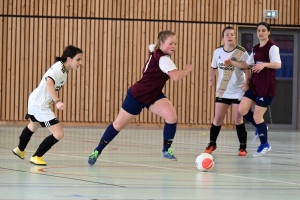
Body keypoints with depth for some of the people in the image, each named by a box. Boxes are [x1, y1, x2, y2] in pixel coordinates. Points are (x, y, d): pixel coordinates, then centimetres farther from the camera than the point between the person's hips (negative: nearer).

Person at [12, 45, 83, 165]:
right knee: (58, 134, -13)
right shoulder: (58, 69, -25)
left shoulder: (64, 70, 2)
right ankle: (37, 157, 2)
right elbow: (49, 82, -44)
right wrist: (57, 101, -54)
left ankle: (20, 150, 60)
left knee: (33, 126, 36)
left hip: (35, 102, 10)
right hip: (39, 105, -10)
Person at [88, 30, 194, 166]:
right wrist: (188, 70, -23)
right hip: (137, 95, -8)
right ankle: (97, 151, 21)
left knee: (172, 116, -17)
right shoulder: (163, 59, -27)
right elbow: (176, 76, -39)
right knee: (119, 125, 5)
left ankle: (166, 150, -2)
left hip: (153, 95, 8)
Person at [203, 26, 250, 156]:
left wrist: (247, 83, -26)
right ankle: (212, 144, 20)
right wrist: (211, 78, -3)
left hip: (238, 91, -3)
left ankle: (243, 147, 7)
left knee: (238, 119, -3)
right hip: (222, 91, 4)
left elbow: (247, 70, -11)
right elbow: (213, 67, 14)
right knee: (218, 118, 5)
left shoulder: (242, 52, -13)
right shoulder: (218, 52, 0)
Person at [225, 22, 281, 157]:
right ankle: (261, 128, 20)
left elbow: (278, 64, -23)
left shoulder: (272, 47, -10)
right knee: (242, 110, -4)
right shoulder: (256, 49, 13)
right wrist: (232, 63, 8)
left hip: (267, 86, -7)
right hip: (254, 84, 7)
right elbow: (246, 64, 22)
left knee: (257, 116, -4)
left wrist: (264, 64, -39)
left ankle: (264, 145, 15)